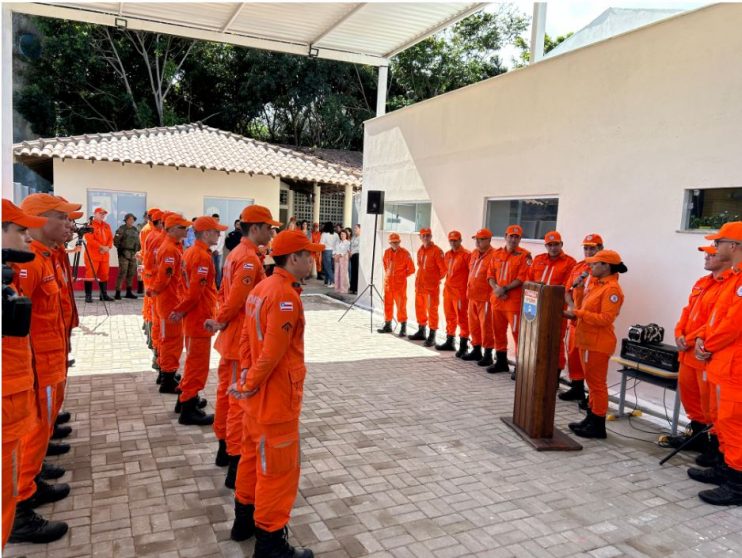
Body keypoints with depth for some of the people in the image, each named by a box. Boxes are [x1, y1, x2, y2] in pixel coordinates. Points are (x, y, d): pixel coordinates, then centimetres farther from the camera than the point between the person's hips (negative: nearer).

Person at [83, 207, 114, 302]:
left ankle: (104, 295, 16)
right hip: (92, 254, -6)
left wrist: (108, 247, -7)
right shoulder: (90, 225, -4)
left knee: (104, 274, 9)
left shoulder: (106, 225, 16)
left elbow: (110, 238, 12)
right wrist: (101, 247, -18)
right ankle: (88, 295, -4)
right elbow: (90, 239, -15)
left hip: (105, 254, 7)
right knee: (90, 274, -8)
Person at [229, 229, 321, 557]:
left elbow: (248, 339, 10)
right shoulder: (286, 296, -24)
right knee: (278, 467, 4)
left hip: (258, 394, 10)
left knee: (254, 455, 22)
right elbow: (272, 354, -25)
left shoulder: (262, 288, 7)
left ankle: (245, 519, 39)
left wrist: (245, 377, 7)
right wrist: (249, 385, -12)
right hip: (276, 396, -10)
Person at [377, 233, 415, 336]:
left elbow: (411, 269, -5)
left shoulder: (405, 253, -9)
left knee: (401, 305, -5)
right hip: (388, 282, 5)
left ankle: (403, 328, -1)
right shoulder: (387, 252, 6)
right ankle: (387, 325, 24)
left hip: (400, 284, -5)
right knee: (388, 304, 11)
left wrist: (402, 276, 3)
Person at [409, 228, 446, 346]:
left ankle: (432, 336, 1)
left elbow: (443, 269, -13)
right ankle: (421, 332, 31)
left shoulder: (437, 251, -11)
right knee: (420, 307, 16)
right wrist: (419, 279, 13)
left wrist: (437, 279, -1)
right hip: (420, 284, 8)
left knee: (432, 310, -3)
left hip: (432, 285, -8)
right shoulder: (420, 251, 11)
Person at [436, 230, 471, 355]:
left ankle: (463, 346, 0)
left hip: (460, 291, -7)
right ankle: (449, 342, 27)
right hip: (448, 290, 8)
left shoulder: (467, 255, -10)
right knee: (450, 317, 16)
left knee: (462, 318, -4)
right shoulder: (447, 255, 13)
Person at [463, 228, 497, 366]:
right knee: (474, 324, 15)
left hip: (486, 297, -8)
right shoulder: (474, 254, 13)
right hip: (472, 295, 8)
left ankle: (488, 354, 3)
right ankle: (476, 350, 27)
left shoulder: (494, 255, -13)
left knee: (486, 325, -4)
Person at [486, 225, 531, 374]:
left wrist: (505, 289, -17)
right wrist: (496, 288, -7)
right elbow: (490, 275, 11)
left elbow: (522, 279, -12)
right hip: (497, 299, 6)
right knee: (498, 331, 12)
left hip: (514, 300, -6)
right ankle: (501, 362, 25)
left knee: (517, 332, -6)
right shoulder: (497, 254, 12)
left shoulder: (524, 255, -4)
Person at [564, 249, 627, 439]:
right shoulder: (596, 284, 14)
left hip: (598, 343, -10)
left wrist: (577, 313, -21)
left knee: (597, 383, -2)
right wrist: (573, 313, 4)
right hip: (587, 340, 10)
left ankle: (598, 426, 7)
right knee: (592, 382, 16)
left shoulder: (612, 289, -16)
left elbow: (605, 319, -23)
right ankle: (591, 419, 26)